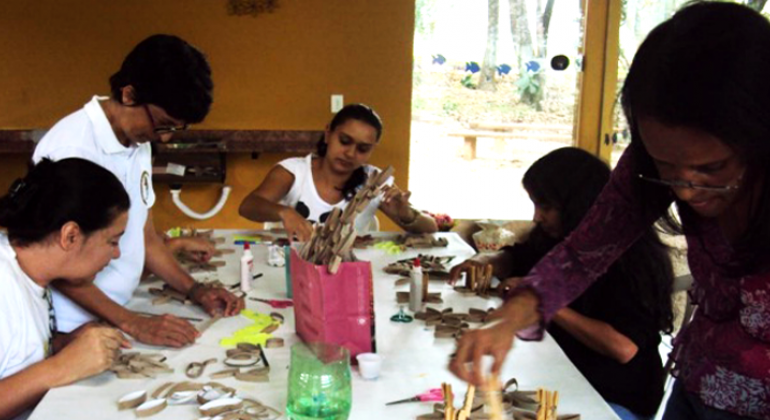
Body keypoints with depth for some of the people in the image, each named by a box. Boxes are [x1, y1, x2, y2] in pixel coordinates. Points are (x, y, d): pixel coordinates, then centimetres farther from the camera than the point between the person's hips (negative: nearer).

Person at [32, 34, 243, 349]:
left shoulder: (139, 143, 7)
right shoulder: (71, 147, -17)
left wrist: (195, 291, 3)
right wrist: (133, 324, -19)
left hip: (117, 320, 6)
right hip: (73, 332, -6)